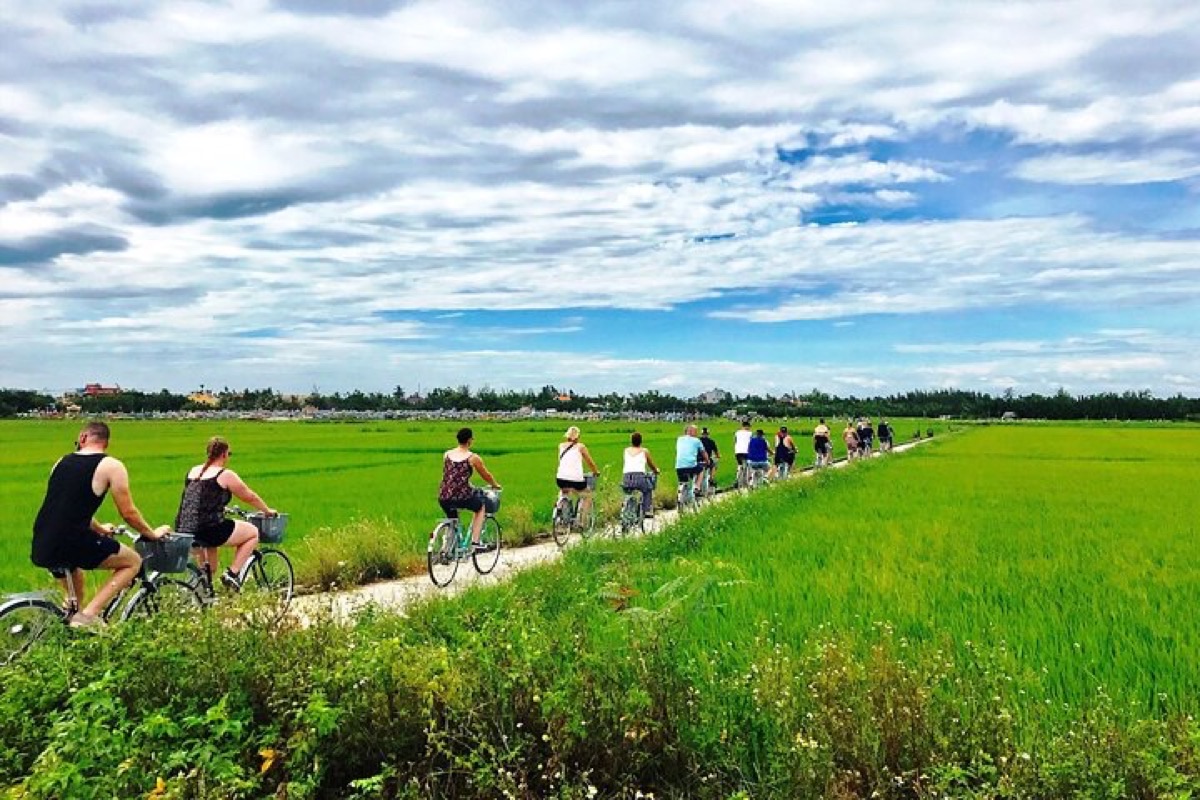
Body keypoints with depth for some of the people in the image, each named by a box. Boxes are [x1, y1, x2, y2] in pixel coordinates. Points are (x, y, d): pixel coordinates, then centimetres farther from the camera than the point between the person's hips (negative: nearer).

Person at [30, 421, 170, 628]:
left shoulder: (62, 461, 16)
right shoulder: (111, 466, -3)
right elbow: (128, 513, -1)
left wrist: (99, 529, 45)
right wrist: (153, 533, 18)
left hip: (40, 547, 7)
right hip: (71, 543, -7)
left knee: (73, 569, 39)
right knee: (133, 562, 11)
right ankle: (89, 614, -3)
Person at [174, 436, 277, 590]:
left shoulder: (192, 472, 14)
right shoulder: (225, 475, -5)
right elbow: (250, 497, 7)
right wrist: (268, 511, 25)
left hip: (182, 532, 8)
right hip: (208, 531, -8)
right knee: (253, 532, 11)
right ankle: (232, 574, 4)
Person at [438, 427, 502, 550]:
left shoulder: (447, 454, 11)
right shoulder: (473, 457, 0)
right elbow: (486, 475, 13)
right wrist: (495, 485, 34)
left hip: (443, 498, 4)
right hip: (462, 497, -4)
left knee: (452, 520, 32)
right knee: (481, 507, 26)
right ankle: (475, 541, 18)